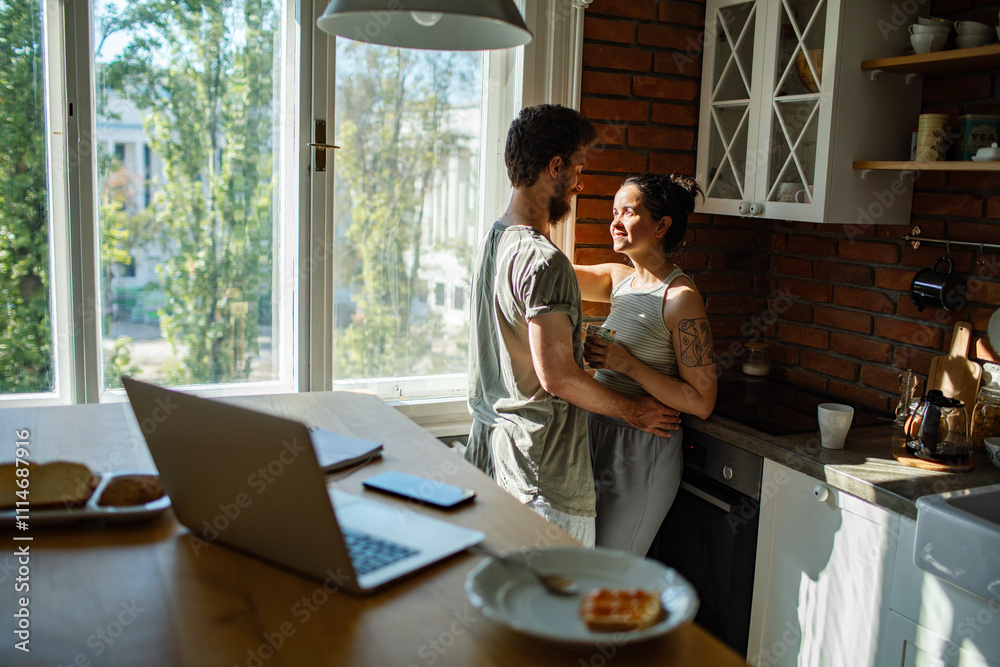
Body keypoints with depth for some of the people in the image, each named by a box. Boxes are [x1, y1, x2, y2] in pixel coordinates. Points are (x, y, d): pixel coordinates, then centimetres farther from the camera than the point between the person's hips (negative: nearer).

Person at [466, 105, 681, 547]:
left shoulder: (493, 241, 8)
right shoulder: (544, 261, -22)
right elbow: (556, 376, -23)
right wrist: (632, 411, -9)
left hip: (490, 442, 9)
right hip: (542, 465, -9)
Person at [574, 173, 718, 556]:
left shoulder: (681, 298, -16)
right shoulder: (619, 280, 7)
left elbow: (701, 402, -18)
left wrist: (626, 363, -22)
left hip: (643, 453, -7)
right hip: (598, 436, 8)